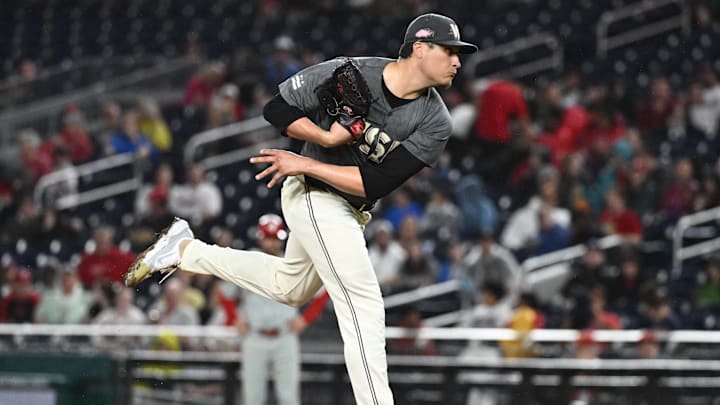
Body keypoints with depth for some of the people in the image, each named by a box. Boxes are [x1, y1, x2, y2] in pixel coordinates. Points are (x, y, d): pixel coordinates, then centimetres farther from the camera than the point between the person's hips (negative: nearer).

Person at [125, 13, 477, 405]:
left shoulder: (435, 122, -13)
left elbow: (374, 184, -17)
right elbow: (276, 109, -10)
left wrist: (306, 165, -21)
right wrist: (326, 137, -23)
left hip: (350, 209, 7)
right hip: (315, 198, -7)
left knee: (289, 287, 27)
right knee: (364, 309, -14)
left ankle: (185, 250, 40)